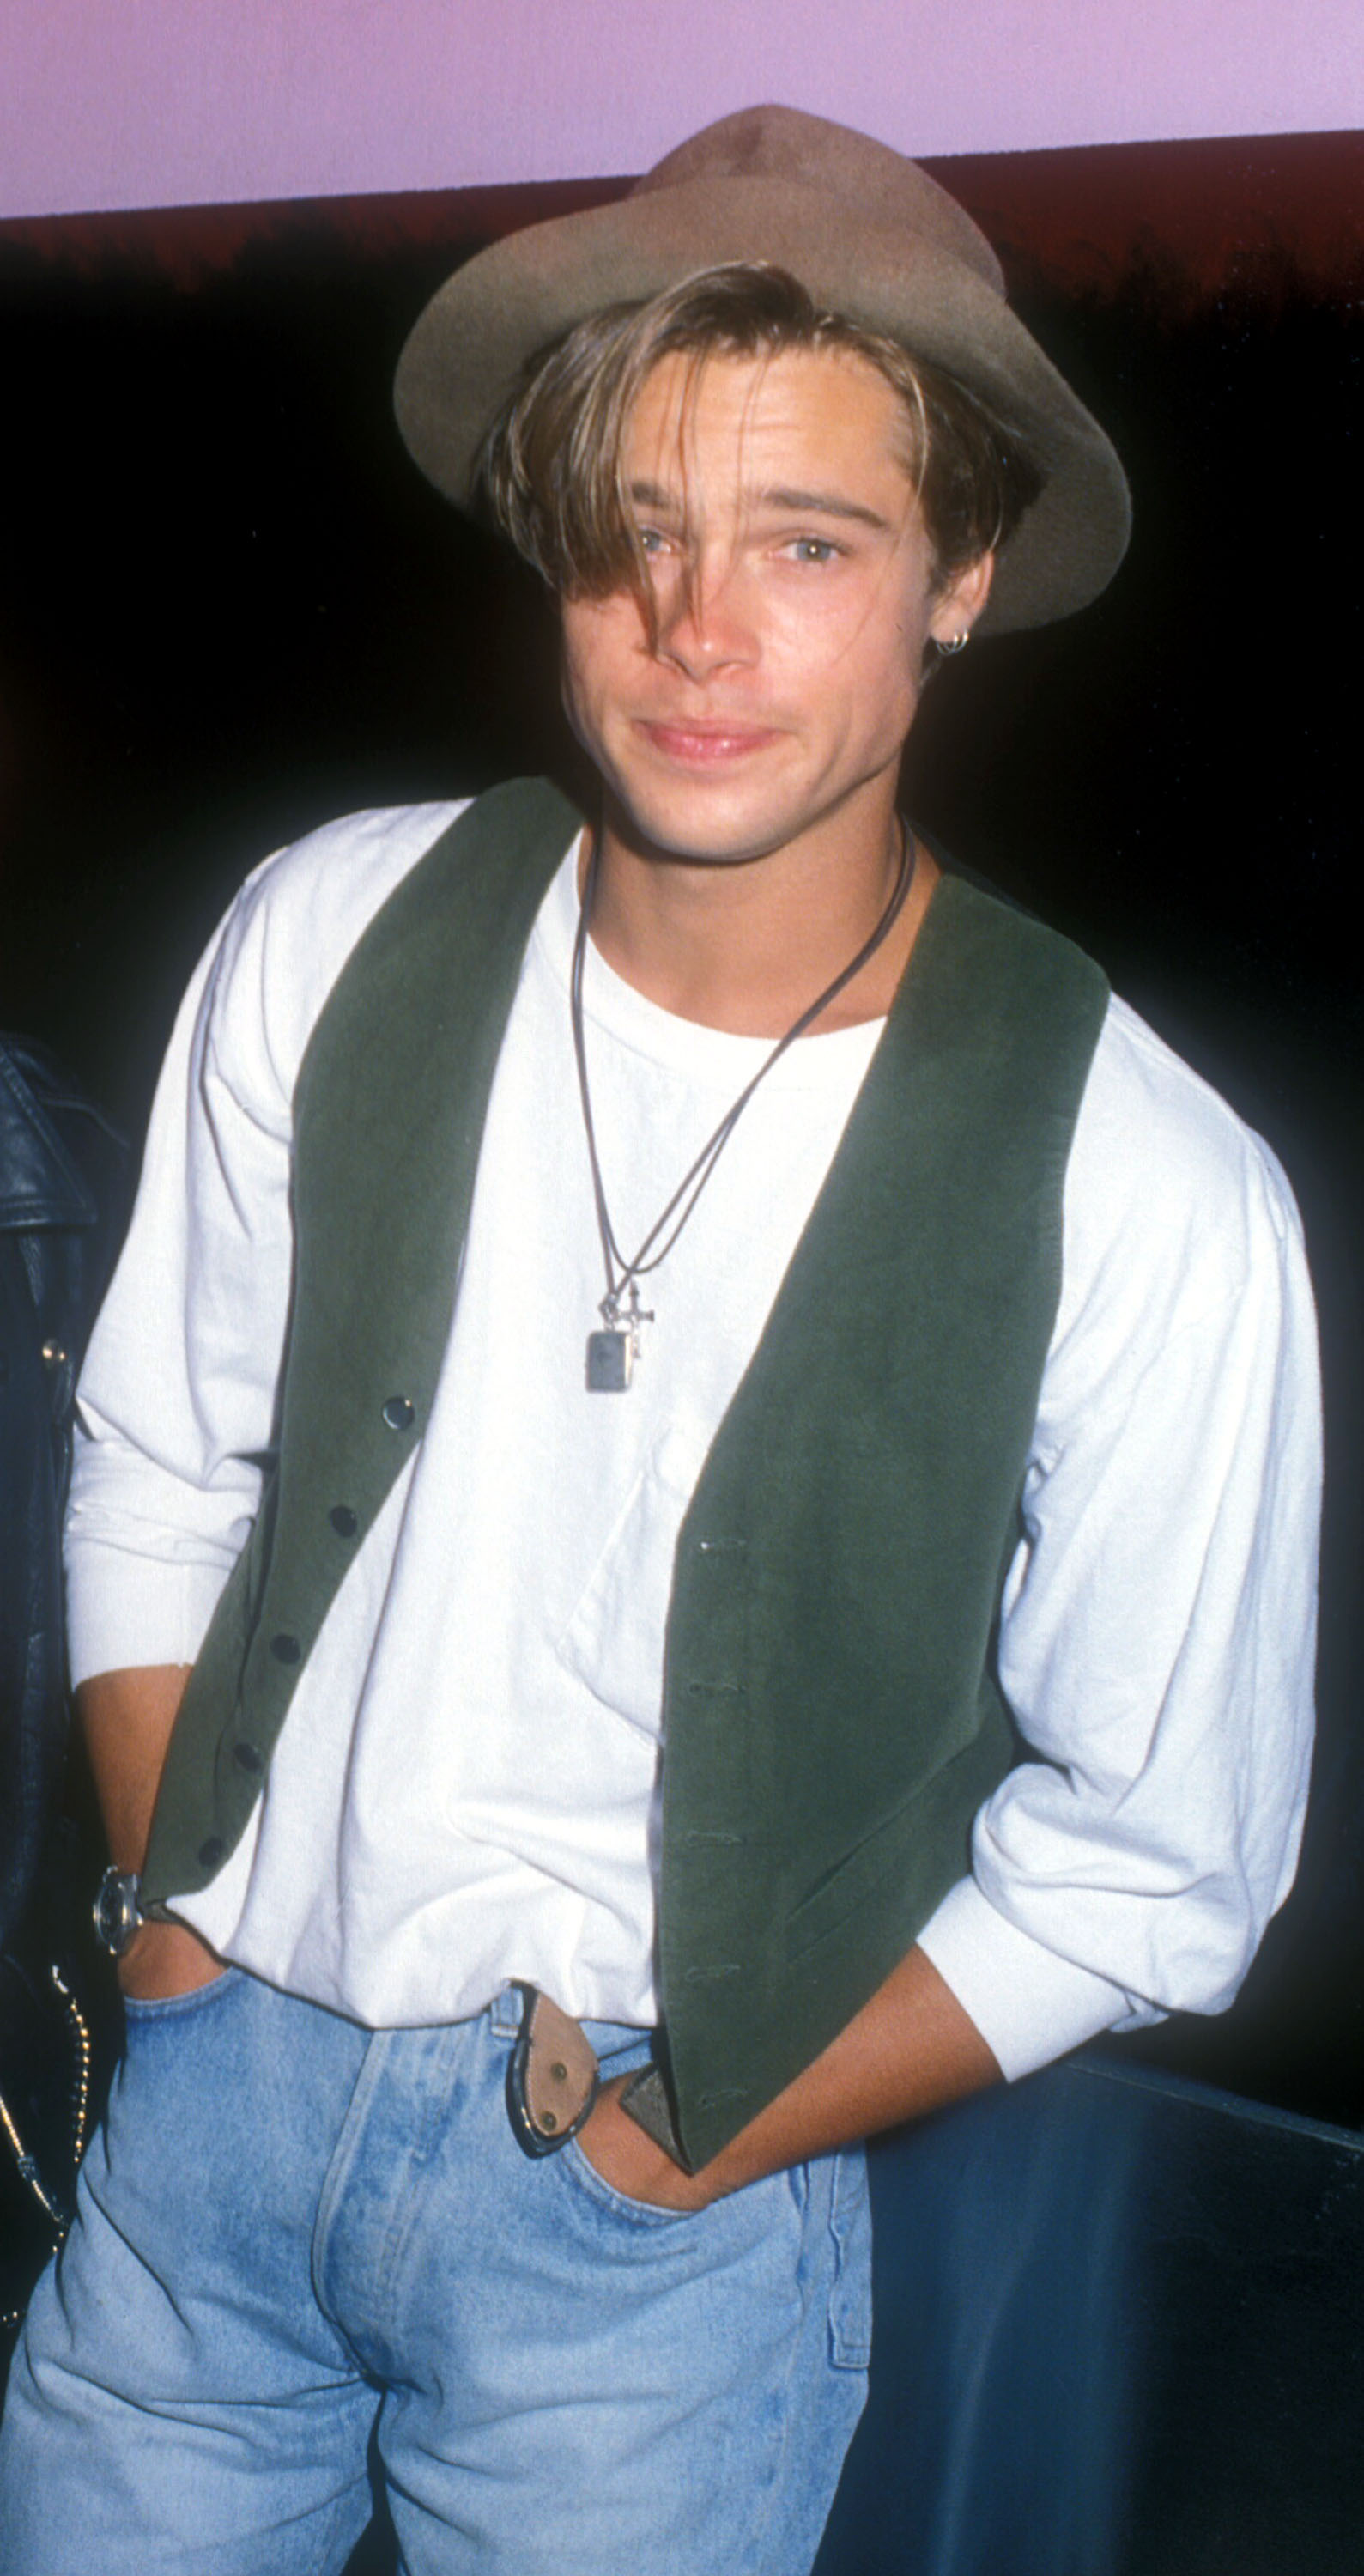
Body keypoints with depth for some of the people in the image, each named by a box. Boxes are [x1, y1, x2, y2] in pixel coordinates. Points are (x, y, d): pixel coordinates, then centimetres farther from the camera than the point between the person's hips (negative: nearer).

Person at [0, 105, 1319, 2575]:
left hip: (660, 2203, -3)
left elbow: (1154, 1866, -9)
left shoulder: (1149, 1198, -18)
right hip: (213, 2076, 3)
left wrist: (688, 2151, -6)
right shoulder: (332, 936, -9)